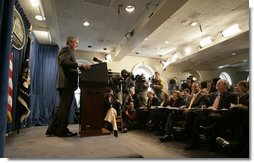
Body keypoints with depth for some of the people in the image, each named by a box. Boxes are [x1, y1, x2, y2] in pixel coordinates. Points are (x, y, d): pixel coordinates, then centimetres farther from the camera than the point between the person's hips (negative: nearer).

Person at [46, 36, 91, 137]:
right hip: (67, 83, -10)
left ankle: (52, 130, 18)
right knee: (65, 107, -6)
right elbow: (64, 62, -22)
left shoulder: (67, 51, 28)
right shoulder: (66, 50, -3)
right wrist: (79, 65, -26)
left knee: (62, 107, 12)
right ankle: (62, 131, 2)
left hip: (66, 83, 10)